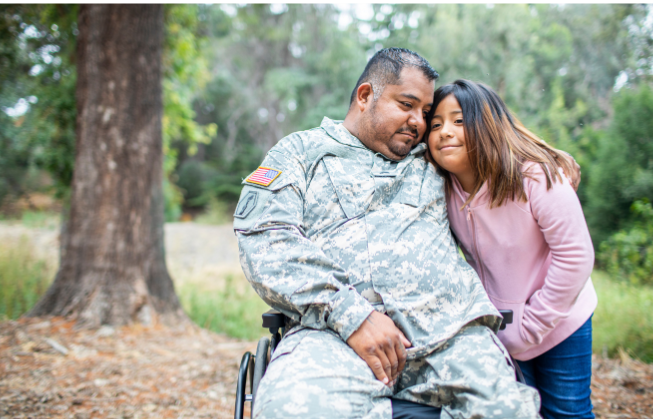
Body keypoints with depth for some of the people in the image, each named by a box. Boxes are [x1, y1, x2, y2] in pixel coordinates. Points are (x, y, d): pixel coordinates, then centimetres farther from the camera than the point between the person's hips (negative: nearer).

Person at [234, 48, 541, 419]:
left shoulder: (430, 162, 28)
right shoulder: (301, 152, 15)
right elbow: (266, 243, -1)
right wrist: (352, 316, -13)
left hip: (444, 323, 4)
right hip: (336, 330, -3)